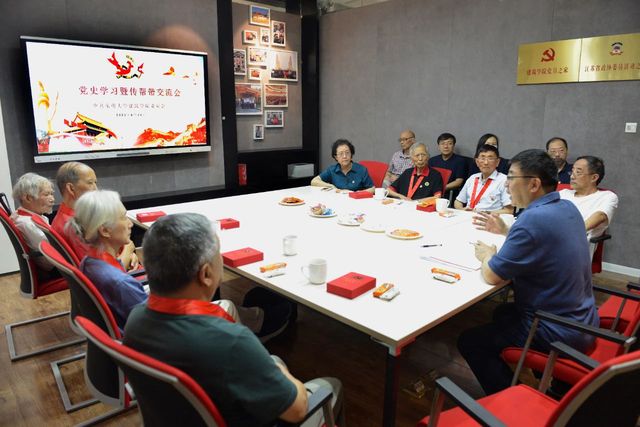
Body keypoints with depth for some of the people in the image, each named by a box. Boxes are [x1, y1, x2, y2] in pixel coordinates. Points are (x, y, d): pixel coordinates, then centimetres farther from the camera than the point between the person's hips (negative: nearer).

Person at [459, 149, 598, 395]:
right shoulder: (567, 208, 0)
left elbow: (492, 276, -22)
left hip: (558, 335, -9)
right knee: (503, 314, 30)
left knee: (469, 341, 1)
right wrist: (505, 231, 11)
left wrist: (487, 255, -2)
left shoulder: (534, 218, -28)